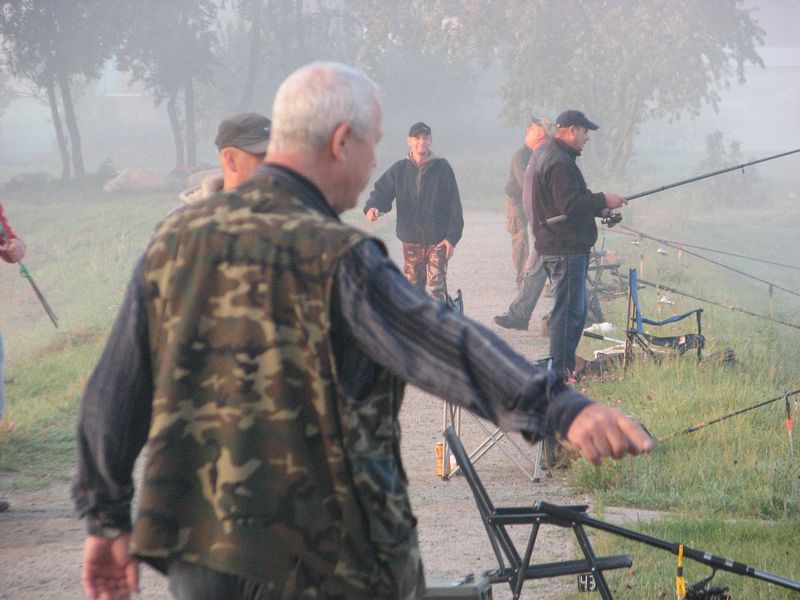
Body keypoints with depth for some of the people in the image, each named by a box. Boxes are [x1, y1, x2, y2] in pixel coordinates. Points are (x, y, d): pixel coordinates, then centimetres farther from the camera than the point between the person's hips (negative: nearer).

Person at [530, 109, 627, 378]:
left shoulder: (550, 157, 19)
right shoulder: (560, 162, -17)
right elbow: (570, 205, -23)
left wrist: (599, 208, 13)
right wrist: (602, 200, -12)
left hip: (567, 247, 11)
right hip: (565, 249, -11)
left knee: (578, 308, 17)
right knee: (568, 310, -9)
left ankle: (566, 367, 22)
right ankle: (561, 372, -7)